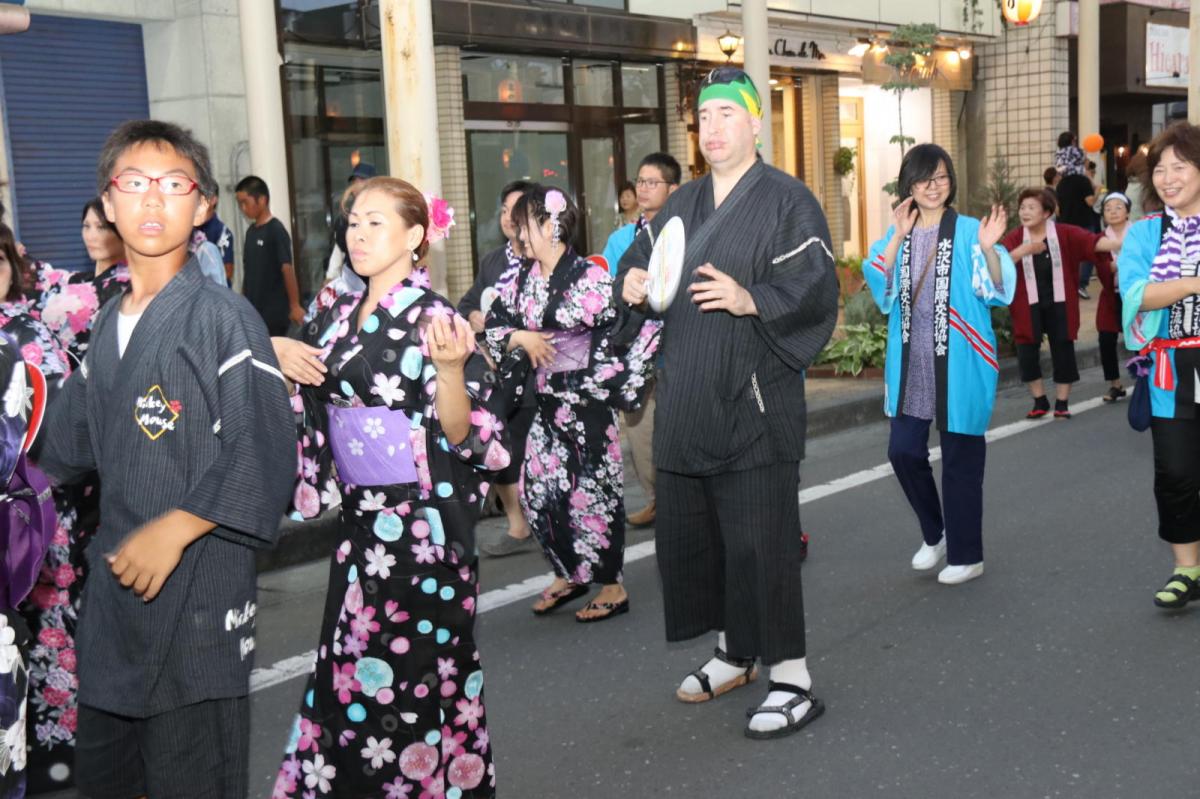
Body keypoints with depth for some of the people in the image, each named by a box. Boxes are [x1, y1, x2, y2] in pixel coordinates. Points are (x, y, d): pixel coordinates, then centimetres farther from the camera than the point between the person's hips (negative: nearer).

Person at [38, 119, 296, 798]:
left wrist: (175, 530, -20)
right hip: (114, 586, 7)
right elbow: (71, 444, 25)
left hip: (199, 590, -7)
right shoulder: (108, 325, 12)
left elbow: (264, 454, -17)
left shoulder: (223, 317, -10)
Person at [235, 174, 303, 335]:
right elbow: (248, 270, 14)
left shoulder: (276, 231, -12)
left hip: (274, 311, -7)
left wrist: (295, 306, -17)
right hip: (253, 310, 7)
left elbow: (287, 269, -15)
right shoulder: (251, 232, 10)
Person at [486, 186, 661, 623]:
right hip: (548, 399, 7)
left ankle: (612, 586, 16)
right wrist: (521, 337, -9)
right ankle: (569, 574, 27)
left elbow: (642, 323, -14)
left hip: (589, 401, -7)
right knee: (537, 490, 8)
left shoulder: (590, 277, -14)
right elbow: (493, 327, 10)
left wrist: (623, 378, -14)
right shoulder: (520, 279, 6)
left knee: (592, 489, 1)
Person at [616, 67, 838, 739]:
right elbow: (641, 255, 26)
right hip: (687, 400, 7)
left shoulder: (787, 200, -5)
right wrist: (633, 283, 2)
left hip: (754, 400, -7)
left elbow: (817, 287, -14)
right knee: (688, 531, 12)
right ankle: (733, 654, 29)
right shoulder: (684, 204, 16)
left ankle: (792, 679, 5)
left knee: (760, 541, -7)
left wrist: (751, 300, -30)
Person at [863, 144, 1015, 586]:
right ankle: (934, 535, 28)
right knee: (903, 451, 4)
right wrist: (898, 238, -18)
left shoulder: (968, 231, -5)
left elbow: (995, 290, -13)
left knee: (960, 457, 3)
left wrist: (989, 249, -30)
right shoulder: (897, 233, 7)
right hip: (910, 362, 4)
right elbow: (879, 284, -6)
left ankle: (966, 555, 17)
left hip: (958, 362, -4)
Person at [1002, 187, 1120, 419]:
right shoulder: (1015, 237, -3)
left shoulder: (1064, 233, -5)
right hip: (1029, 306, 1)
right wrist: (1025, 249, -35)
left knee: (1063, 352, 4)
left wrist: (1122, 244, -34)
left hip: (1059, 305, -1)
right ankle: (1040, 402, 19)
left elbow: (1092, 241, -18)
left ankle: (1062, 403, 19)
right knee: (1027, 354, 0)